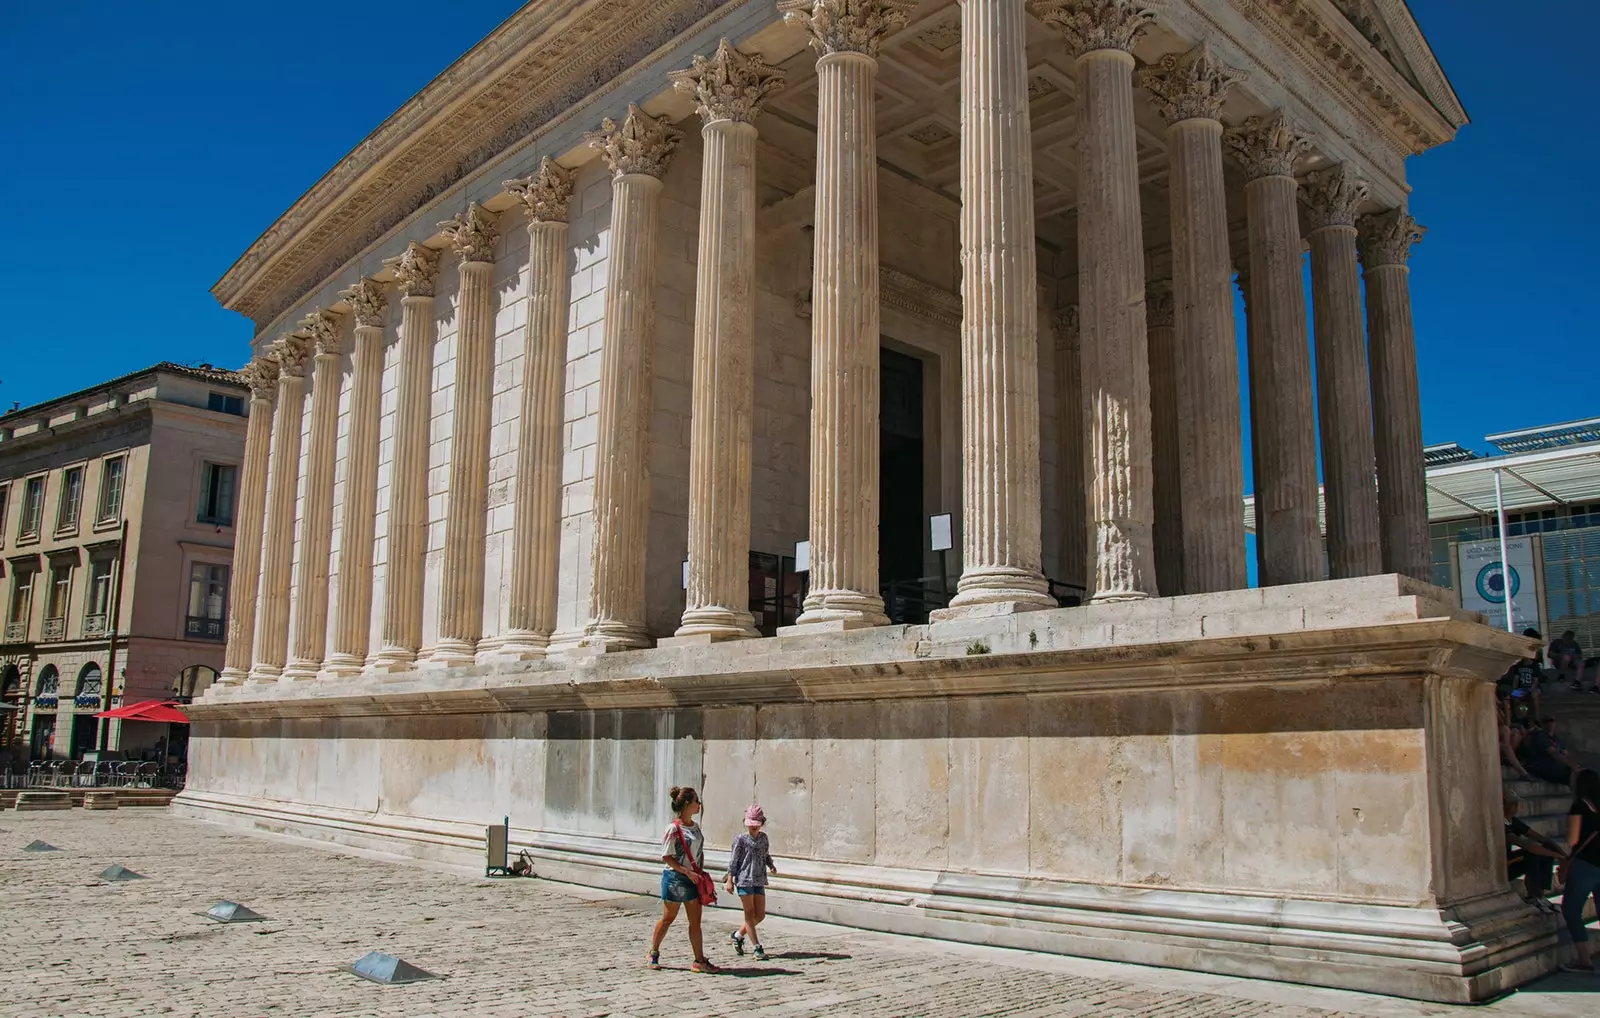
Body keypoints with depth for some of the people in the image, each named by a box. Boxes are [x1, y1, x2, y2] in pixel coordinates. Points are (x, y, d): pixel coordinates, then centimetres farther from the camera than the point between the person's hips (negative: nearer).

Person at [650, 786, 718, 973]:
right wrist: (687, 871, -19)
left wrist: (701, 872, 7)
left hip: (693, 879, 6)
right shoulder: (674, 829, -15)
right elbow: (666, 857, -15)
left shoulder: (695, 827, 8)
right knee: (668, 918, 8)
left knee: (695, 921, 4)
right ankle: (653, 953, 28)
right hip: (675, 878, -6)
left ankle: (699, 960, 6)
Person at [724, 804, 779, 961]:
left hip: (759, 881, 6)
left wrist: (771, 865, 2)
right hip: (744, 880, -6)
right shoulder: (741, 839, -5)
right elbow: (733, 861, -3)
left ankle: (737, 935, 27)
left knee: (760, 915, 7)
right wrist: (730, 880, -6)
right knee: (750, 914, -4)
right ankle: (757, 948, -1)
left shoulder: (763, 837, 10)